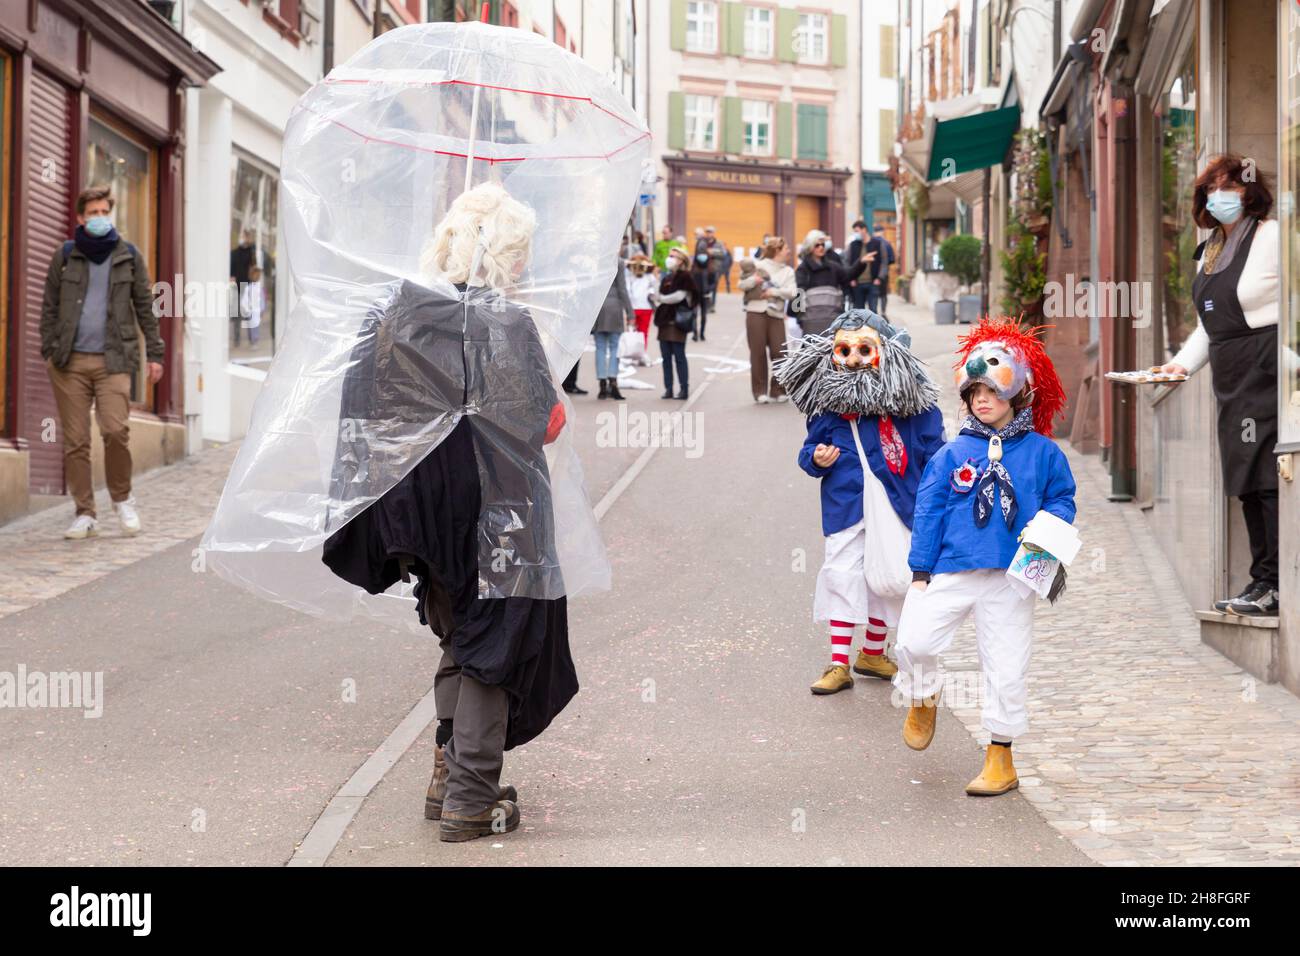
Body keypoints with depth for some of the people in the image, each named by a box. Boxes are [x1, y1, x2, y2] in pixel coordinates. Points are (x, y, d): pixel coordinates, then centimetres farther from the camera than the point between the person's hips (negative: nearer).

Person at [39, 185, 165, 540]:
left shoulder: (128, 256, 8)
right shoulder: (64, 256, 8)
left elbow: (145, 307, 10)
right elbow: (49, 308, 9)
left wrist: (155, 353, 6)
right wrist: (49, 351, 1)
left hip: (114, 360, -1)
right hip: (70, 361, 1)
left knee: (116, 430, -15)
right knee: (75, 441, 1)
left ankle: (122, 498, 8)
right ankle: (84, 514, 9)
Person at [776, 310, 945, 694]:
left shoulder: (911, 406, -4)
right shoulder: (827, 406, -1)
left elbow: (933, 451, 1)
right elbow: (810, 449, 9)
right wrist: (816, 458, -13)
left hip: (894, 506, 1)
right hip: (845, 505, -1)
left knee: (888, 579, 11)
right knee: (842, 577, -4)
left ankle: (873, 653, 30)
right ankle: (838, 664, 3)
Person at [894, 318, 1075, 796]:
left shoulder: (1042, 452, 5)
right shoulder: (952, 453, 5)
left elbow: (1062, 499, 12)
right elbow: (928, 511, 6)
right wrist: (920, 570, 2)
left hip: (1012, 577, 0)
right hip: (951, 571, 0)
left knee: (1006, 669, 3)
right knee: (913, 641, -14)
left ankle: (1001, 758, 17)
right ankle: (923, 698, 21)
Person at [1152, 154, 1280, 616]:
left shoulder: (1271, 237, -7)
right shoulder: (1211, 250, 17)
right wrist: (1182, 363, 13)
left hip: (1269, 372, -8)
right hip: (1233, 383, 8)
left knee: (1268, 479, -10)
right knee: (1248, 483, 9)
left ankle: (1271, 585, -8)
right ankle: (1264, 584, 14)